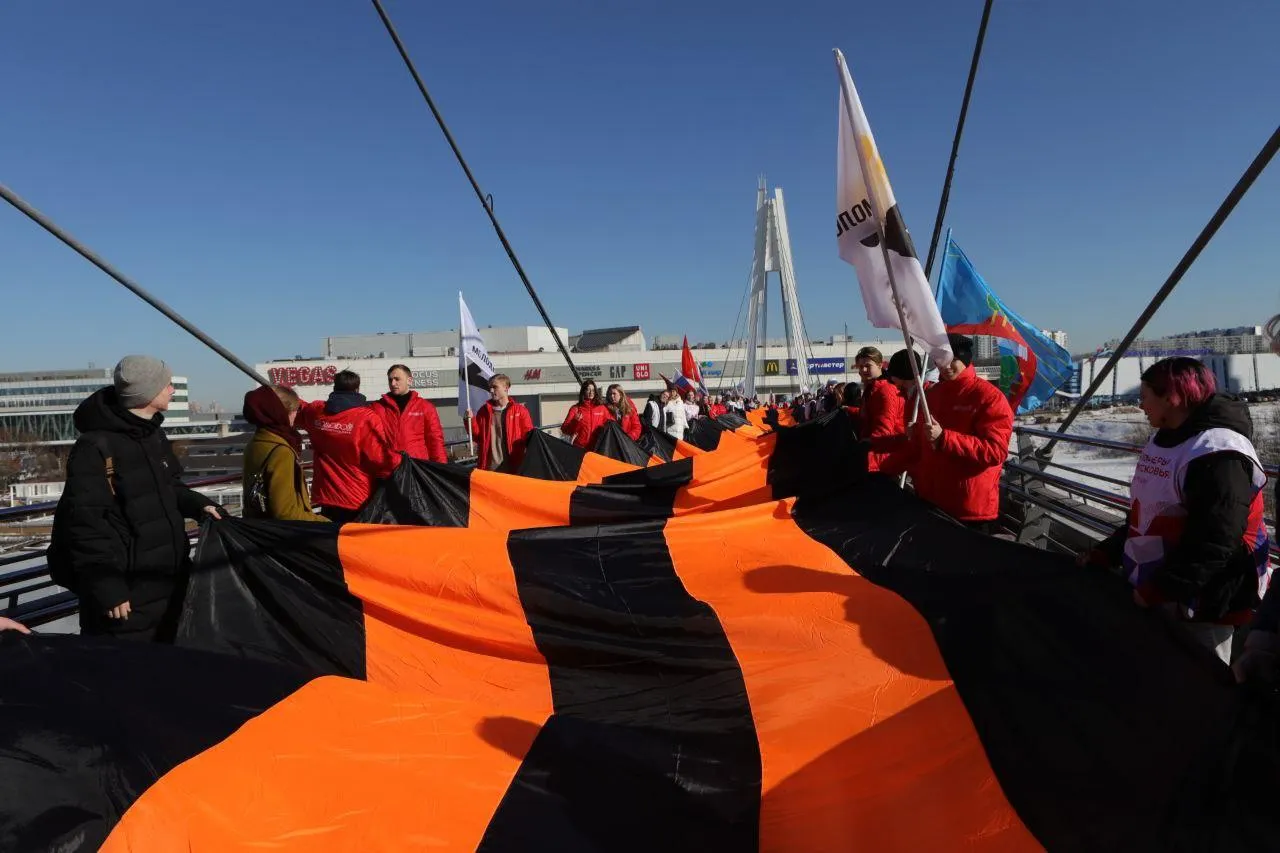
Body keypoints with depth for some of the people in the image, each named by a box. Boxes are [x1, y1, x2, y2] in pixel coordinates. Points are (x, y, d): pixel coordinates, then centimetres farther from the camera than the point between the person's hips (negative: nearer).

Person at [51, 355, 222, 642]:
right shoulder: (96, 446, -18)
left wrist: (198, 504, 5)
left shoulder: (154, 435, 10)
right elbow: (85, 522, -21)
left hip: (168, 578, 9)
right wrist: (105, 583, -22)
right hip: (125, 589, -9)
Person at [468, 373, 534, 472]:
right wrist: (470, 421, -2)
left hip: (512, 468, -2)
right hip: (489, 468, 3)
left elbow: (528, 437, 2)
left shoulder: (519, 411, 3)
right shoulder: (484, 411, 13)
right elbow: (477, 437, 13)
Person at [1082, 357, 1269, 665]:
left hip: (1200, 602, -9)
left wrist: (1155, 590, -24)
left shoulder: (1218, 454, -21)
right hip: (1153, 593, 9)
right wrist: (1106, 553, 11)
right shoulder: (1162, 440, 10)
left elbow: (1212, 544, -25)